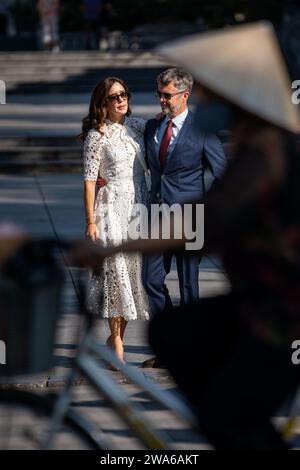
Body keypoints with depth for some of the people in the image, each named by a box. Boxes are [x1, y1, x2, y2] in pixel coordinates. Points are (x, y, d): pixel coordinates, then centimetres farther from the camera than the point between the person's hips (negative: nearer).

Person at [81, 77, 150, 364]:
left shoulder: (137, 126, 8)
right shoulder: (97, 135, -6)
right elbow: (89, 179, -8)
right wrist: (90, 221, -11)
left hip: (139, 205, 5)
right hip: (111, 206, -5)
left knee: (135, 270, 5)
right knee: (115, 269, -7)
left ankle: (117, 336, 15)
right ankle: (116, 340, -2)